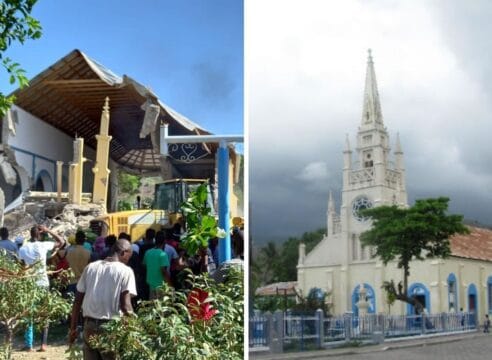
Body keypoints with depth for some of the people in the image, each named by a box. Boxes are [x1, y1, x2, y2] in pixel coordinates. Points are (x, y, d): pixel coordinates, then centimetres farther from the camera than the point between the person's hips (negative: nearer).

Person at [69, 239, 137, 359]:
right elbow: (125, 306, -14)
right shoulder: (125, 271, -5)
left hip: (89, 325, 4)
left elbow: (77, 301, 9)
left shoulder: (90, 267, 8)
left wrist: (73, 328, 15)